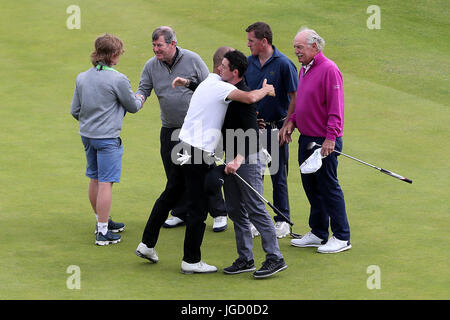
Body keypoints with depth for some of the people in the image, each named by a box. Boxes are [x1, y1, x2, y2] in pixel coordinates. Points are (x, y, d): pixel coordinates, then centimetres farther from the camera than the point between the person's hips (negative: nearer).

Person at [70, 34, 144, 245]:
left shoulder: (82, 78, 3)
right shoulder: (118, 80, -16)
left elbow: (75, 110, 9)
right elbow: (132, 107, -2)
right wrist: (140, 100, 21)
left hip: (87, 135, 7)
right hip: (107, 137, -7)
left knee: (95, 179, 19)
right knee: (106, 183, -4)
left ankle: (102, 221, 34)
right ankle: (103, 232, -4)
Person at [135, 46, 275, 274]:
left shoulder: (205, 84, 18)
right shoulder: (220, 87, -14)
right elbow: (249, 98, -28)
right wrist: (265, 90, -8)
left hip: (183, 147, 10)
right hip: (199, 153, -10)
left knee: (169, 196, 18)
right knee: (198, 208, -1)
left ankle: (147, 244, 24)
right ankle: (191, 261, 5)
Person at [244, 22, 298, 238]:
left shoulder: (283, 64, -12)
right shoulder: (248, 63, 4)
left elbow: (295, 98, -10)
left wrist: (286, 127, -13)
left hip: (276, 127, -5)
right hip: (254, 127, 5)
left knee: (278, 176, 3)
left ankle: (282, 220, 15)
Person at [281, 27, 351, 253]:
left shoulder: (328, 70, -15)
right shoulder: (304, 69, 13)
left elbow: (336, 107, -19)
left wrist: (330, 137, -23)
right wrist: (292, 122, 10)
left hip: (324, 142, -9)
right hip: (306, 139, 9)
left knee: (329, 187, -3)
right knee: (311, 187, 14)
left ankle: (342, 237, 4)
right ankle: (318, 233, 25)